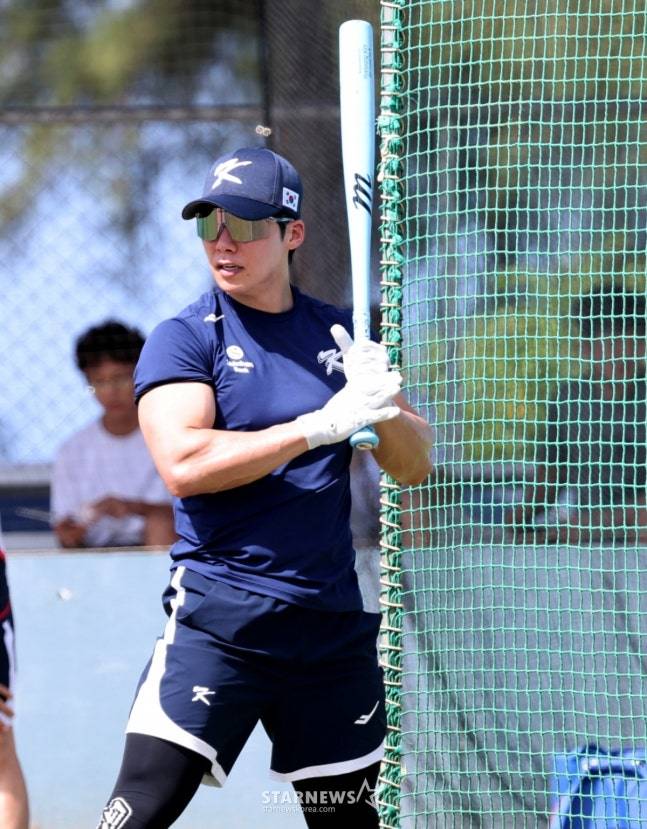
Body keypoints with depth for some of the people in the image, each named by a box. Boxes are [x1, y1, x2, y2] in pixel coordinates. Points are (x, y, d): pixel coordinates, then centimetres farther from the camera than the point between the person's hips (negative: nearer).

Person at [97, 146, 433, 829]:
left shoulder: (340, 337, 12)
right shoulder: (185, 338, -1)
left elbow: (414, 466, 11)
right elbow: (183, 463, -17)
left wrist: (384, 407, -11)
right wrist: (320, 425, -19)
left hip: (333, 620, 4)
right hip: (218, 617, -4)